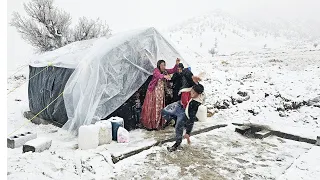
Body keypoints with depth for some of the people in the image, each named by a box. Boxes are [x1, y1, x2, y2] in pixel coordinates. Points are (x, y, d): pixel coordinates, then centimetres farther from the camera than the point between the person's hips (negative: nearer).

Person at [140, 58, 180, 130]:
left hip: (161, 92, 6)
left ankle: (156, 124, 19)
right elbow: (158, 75, -36)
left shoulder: (165, 71, 5)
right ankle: (149, 124, 7)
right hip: (153, 91, -6)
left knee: (159, 108, 9)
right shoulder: (156, 70, -15)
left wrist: (177, 64, -13)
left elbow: (173, 70, 4)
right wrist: (164, 76, -56)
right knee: (151, 108, -2)